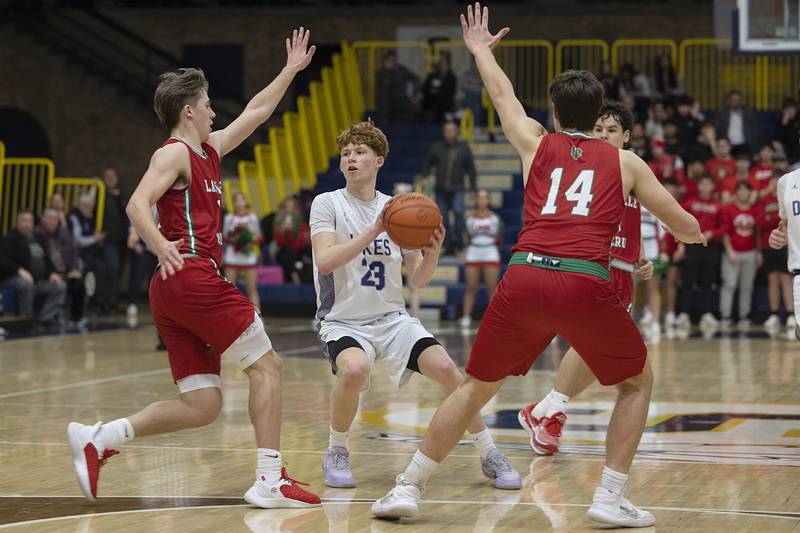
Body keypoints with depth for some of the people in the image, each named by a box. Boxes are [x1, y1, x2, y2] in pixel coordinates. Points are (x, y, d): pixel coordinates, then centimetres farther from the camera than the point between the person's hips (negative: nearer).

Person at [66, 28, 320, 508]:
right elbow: (138, 204, -18)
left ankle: (97, 439, 0)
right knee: (266, 364, -6)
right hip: (191, 277, -9)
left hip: (174, 291, 10)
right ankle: (270, 481, -9)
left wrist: (291, 71, 38)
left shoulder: (209, 151, 23)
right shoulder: (174, 153, -3)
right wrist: (160, 246, -34)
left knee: (202, 406, 3)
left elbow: (254, 115, 35)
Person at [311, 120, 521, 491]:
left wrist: (432, 254, -16)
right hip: (342, 320, -3)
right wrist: (375, 231, -26)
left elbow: (418, 280, 5)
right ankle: (336, 454, -9)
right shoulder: (327, 204, -4)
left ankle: (488, 455, 0)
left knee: (445, 367, -18)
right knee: (355, 368, -35)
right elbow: (324, 262, -20)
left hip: (392, 318, 3)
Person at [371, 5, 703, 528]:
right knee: (638, 382, 21)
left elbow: (503, 95, 41)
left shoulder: (537, 144, 21)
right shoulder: (625, 162, 19)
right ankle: (611, 498, 10)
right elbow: (684, 224, 27)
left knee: (476, 387, 19)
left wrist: (481, 51, 61)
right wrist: (697, 234, 52)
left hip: (525, 276, 2)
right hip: (586, 284, -2)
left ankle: (408, 488, 16)